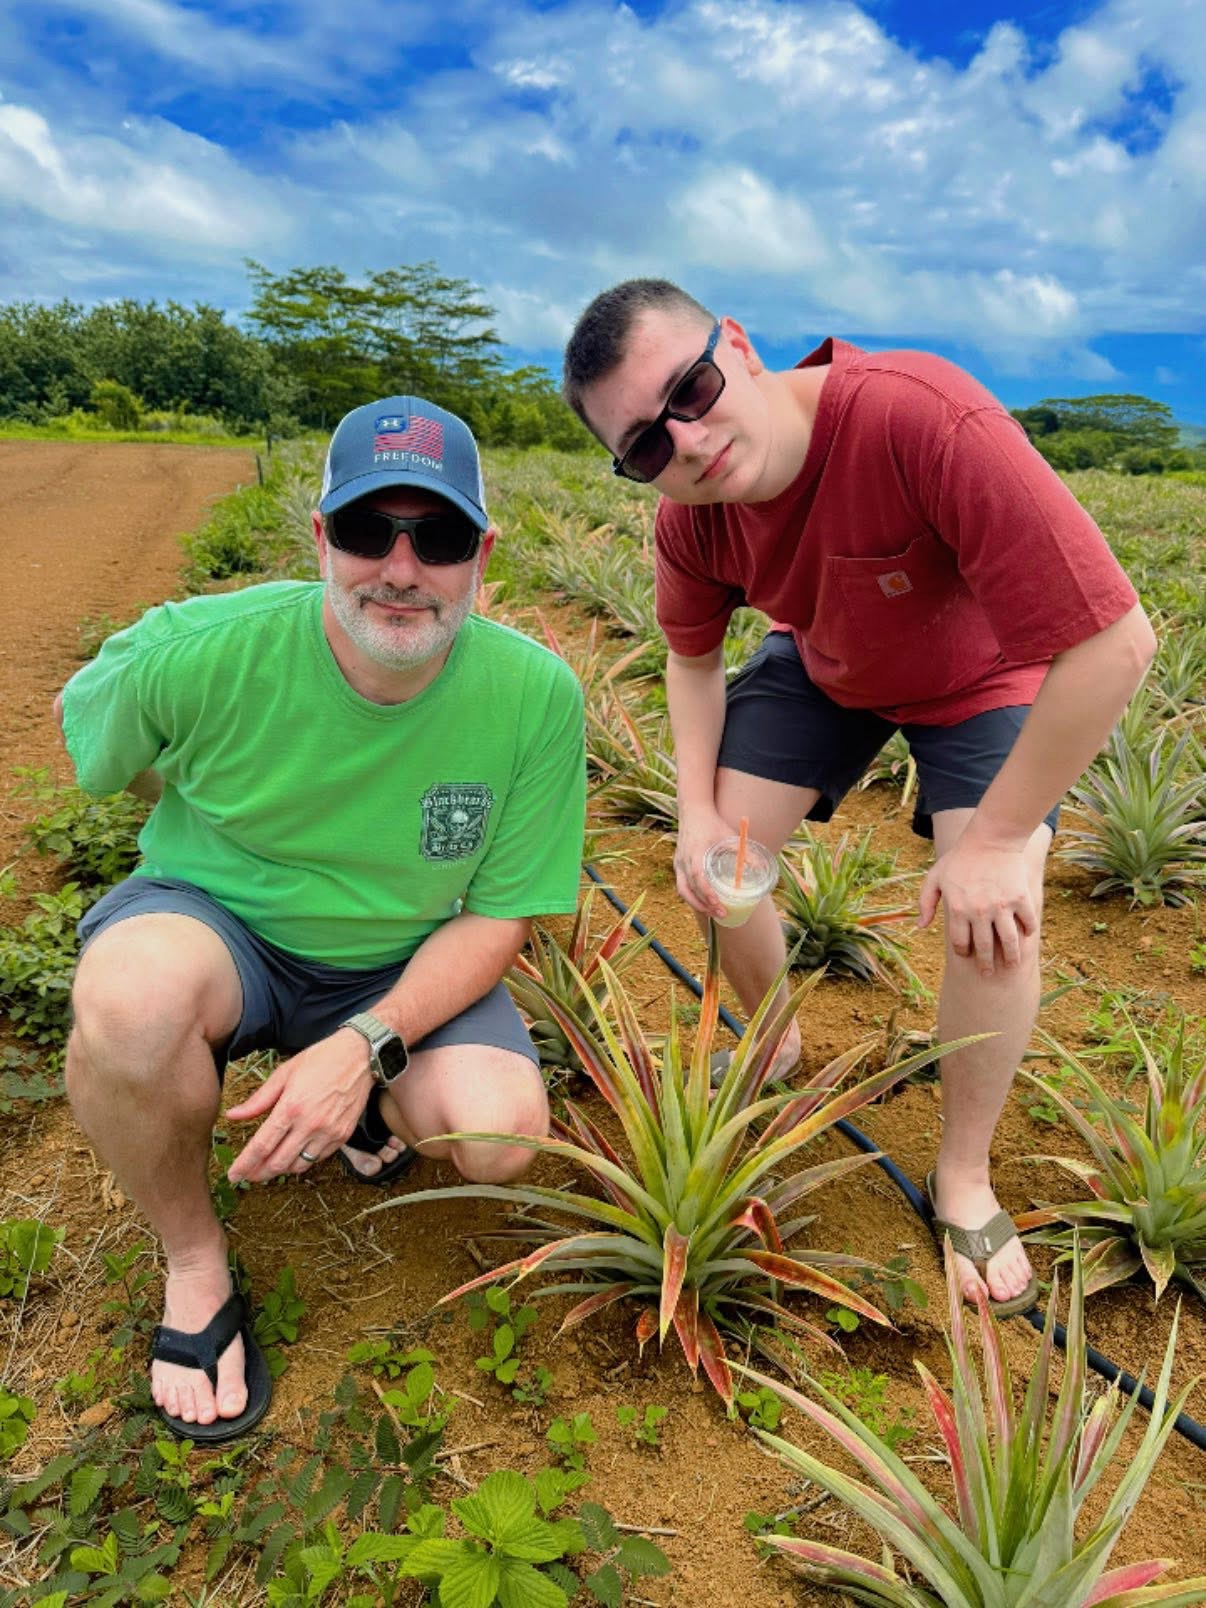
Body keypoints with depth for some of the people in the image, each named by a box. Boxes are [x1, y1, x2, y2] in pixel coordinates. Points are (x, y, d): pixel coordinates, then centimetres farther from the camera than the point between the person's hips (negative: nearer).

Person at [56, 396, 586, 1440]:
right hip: (212, 921, -1)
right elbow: (83, 724, 3)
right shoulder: (198, 652, -22)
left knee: (503, 1133, -24)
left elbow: (498, 917, -12)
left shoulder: (537, 696, -19)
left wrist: (365, 1048, -25)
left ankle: (370, 1104, 16)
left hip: (399, 968, 1)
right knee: (133, 993, -36)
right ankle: (193, 1258, -3)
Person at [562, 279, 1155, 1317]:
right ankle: (773, 1048, 28)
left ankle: (964, 1178, 7)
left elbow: (1115, 642, -39)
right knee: (719, 861, -5)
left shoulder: (925, 420, -42)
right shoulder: (691, 516, -22)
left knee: (991, 911, -20)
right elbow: (693, 657, 0)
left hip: (988, 674, -4)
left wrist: (994, 840, -31)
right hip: (823, 666, 5)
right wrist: (698, 811, -15)